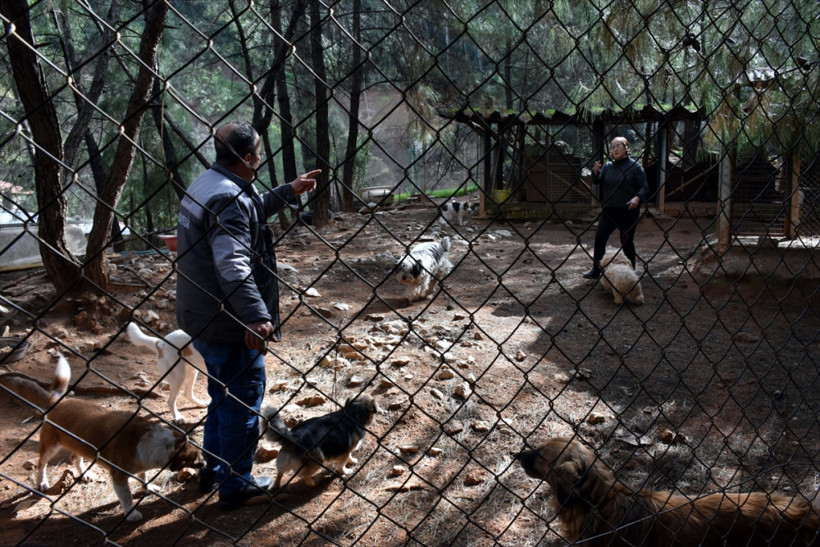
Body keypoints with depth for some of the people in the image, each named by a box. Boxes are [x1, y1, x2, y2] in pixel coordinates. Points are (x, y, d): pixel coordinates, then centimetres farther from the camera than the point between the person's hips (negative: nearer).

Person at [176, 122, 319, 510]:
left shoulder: (206, 185, 11)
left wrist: (289, 191, 31)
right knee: (243, 401, 5)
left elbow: (252, 212, 30)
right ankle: (235, 486, 19)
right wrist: (256, 315, -39)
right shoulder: (229, 197, -22)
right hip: (229, 323, -11)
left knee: (223, 394, 24)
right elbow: (232, 264, -33)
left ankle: (213, 470, 39)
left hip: (202, 317, 11)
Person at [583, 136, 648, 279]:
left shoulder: (635, 166, -2)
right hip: (609, 210, 4)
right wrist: (596, 171, -23)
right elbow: (598, 180, -3)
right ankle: (596, 270, 5)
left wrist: (637, 198, -23)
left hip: (628, 210, -4)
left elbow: (644, 187, -4)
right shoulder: (608, 166, 8)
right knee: (599, 237, -2)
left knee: (627, 241, 3)